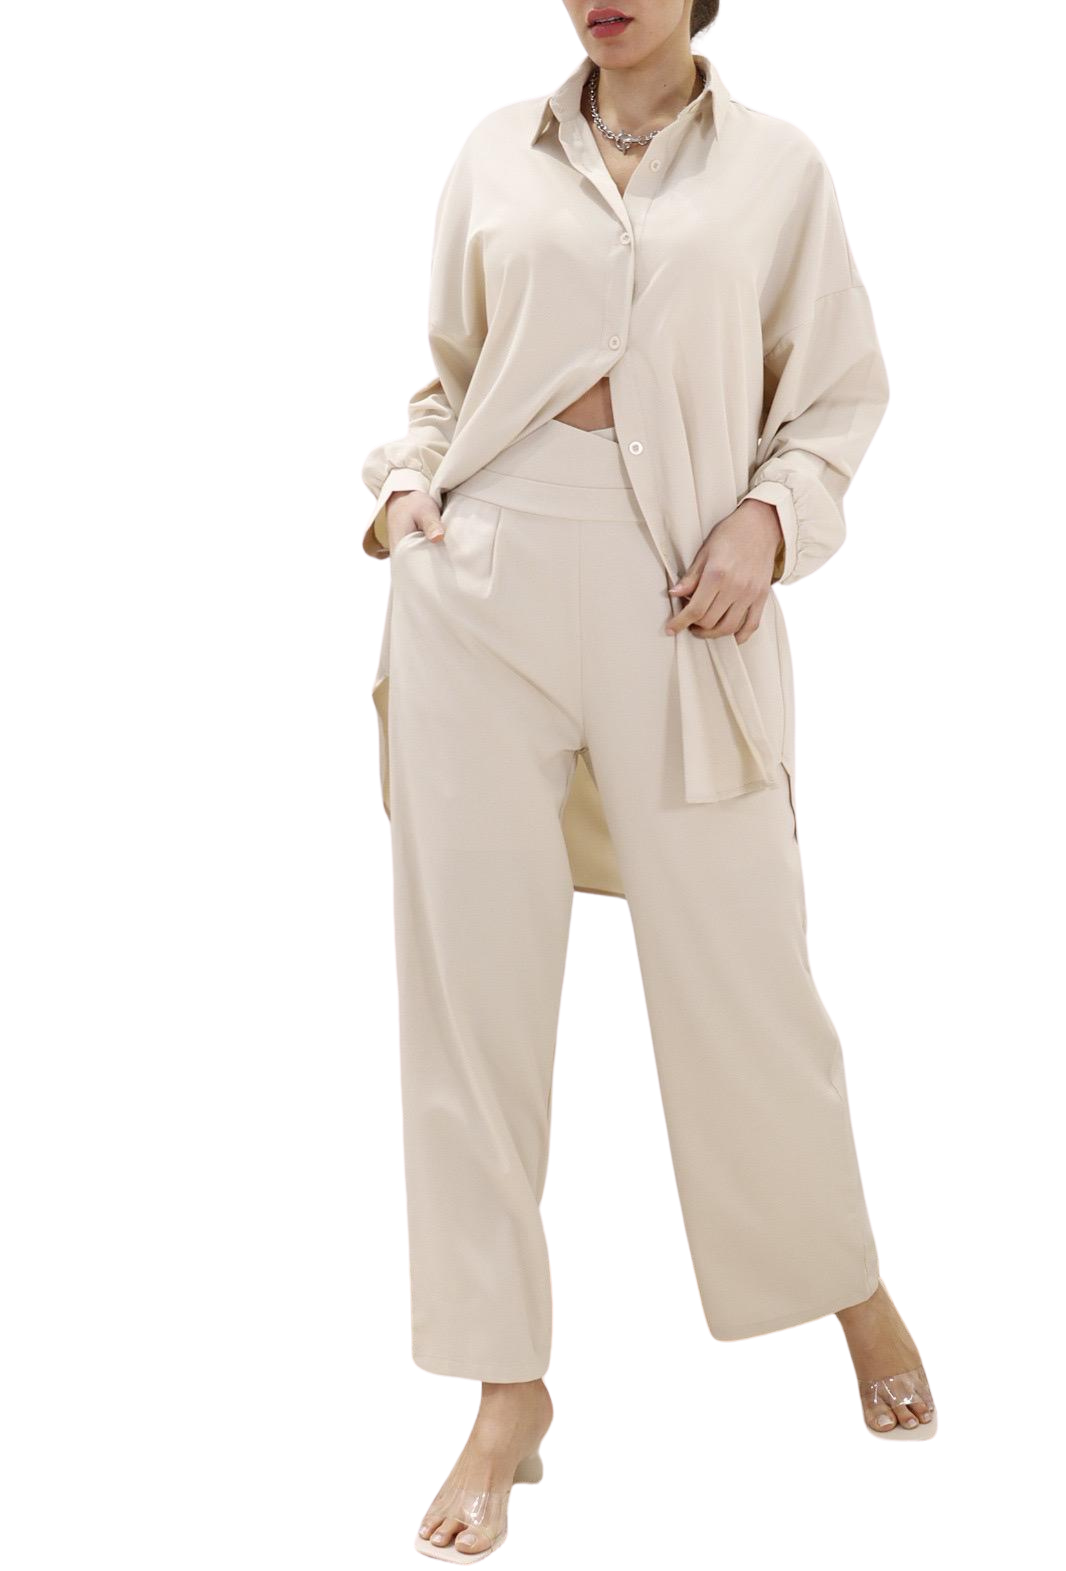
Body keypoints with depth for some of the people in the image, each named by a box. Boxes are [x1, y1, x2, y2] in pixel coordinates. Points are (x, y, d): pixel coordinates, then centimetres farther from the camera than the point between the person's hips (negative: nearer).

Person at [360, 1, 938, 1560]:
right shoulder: (498, 150, 12)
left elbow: (842, 391, 11)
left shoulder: (777, 168, 7)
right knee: (472, 977, 2)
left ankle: (850, 1285, 31)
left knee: (740, 965, 3)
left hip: (681, 595, -2)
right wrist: (407, 477, 4)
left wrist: (771, 515, -6)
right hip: (482, 580, 2)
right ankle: (509, 1387, 14)